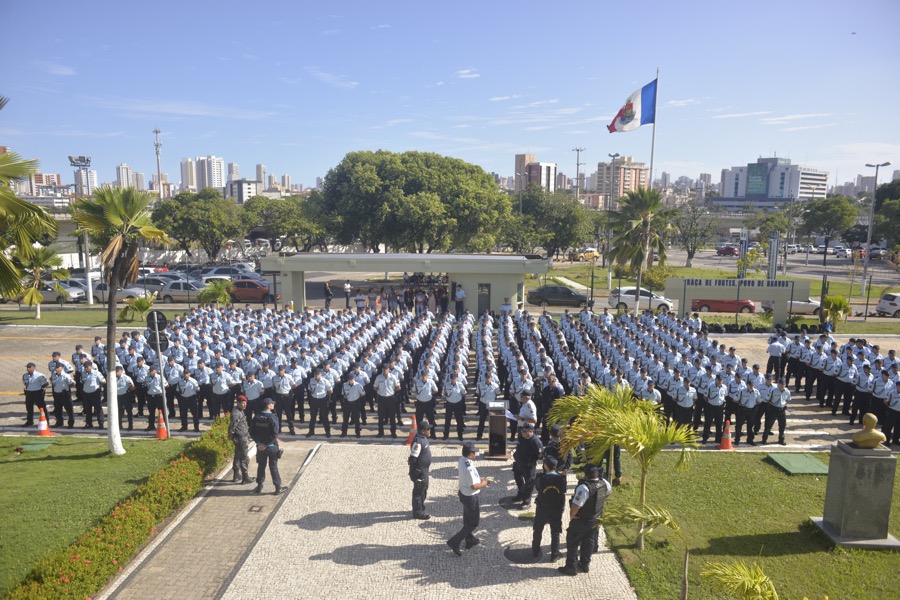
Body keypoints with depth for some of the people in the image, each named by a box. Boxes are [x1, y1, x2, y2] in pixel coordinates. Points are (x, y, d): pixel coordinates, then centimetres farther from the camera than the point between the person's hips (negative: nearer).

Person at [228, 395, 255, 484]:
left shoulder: (241, 411, 10)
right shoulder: (236, 413, -21)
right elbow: (232, 426, -24)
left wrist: (247, 437, 22)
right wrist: (232, 437, -17)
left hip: (243, 437, 10)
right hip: (240, 438, -10)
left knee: (238, 457, 18)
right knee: (244, 458, -2)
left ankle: (236, 476, 29)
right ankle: (245, 478, 6)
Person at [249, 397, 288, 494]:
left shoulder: (256, 418, -1)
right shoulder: (273, 418, -18)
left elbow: (252, 432, -1)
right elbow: (274, 434, -23)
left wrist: (259, 442, -4)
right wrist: (267, 444, -13)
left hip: (260, 447, 4)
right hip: (271, 446, -4)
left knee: (261, 466, 17)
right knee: (273, 467, 5)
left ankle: (259, 486, 25)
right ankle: (278, 487, 13)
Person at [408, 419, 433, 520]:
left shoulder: (423, 437, 2)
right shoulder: (418, 442, -29)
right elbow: (412, 459, -26)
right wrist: (414, 474, -21)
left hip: (424, 469, 10)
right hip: (419, 471, -10)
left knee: (424, 489, 23)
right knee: (418, 491, 5)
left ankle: (420, 508, 39)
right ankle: (418, 513, 19)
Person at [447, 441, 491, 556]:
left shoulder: (461, 460, -5)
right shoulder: (469, 468, -34)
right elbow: (474, 486, -29)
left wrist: (481, 479, 5)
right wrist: (484, 483, -11)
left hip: (463, 493, 9)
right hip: (471, 497, -9)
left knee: (467, 519, 25)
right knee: (474, 522, 9)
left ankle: (470, 540, 44)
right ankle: (454, 542, 10)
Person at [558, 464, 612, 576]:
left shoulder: (584, 487, -35)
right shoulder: (604, 484, -11)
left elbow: (576, 505, -33)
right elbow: (609, 490, 14)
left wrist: (571, 516, -15)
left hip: (581, 520, -7)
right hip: (595, 519, 7)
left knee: (572, 542, 10)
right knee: (588, 541, 22)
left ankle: (571, 567, 18)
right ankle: (585, 565, 35)